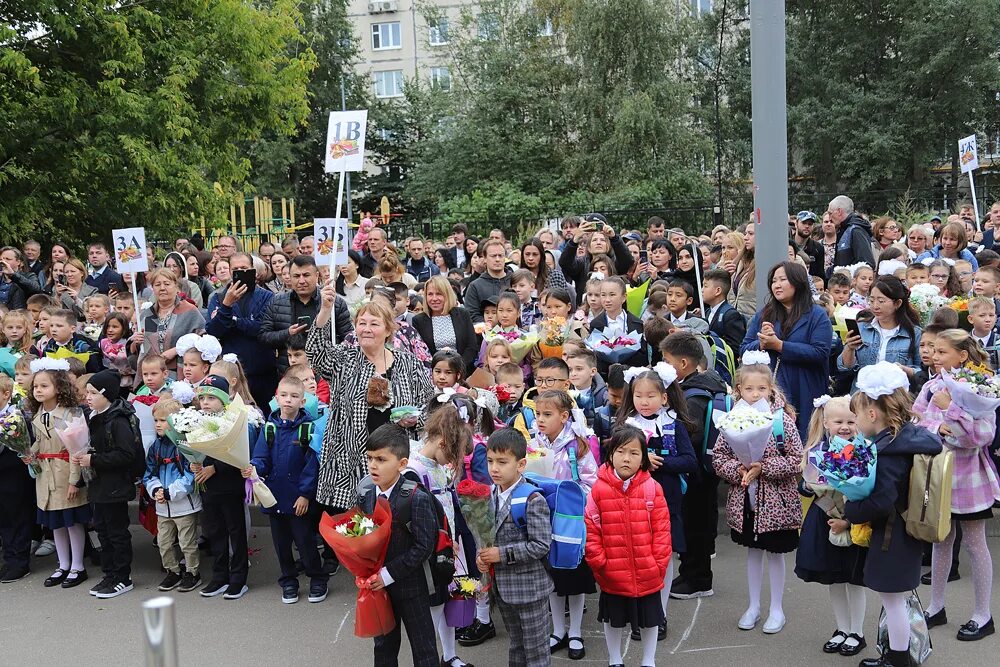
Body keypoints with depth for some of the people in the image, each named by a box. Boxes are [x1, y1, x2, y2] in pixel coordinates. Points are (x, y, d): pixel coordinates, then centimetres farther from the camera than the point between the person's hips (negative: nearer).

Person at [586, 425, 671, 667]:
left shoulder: (652, 488, -10)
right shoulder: (599, 490, -10)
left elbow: (662, 530, -6)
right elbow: (590, 531, -7)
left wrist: (658, 564, -8)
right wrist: (599, 563, -9)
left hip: (648, 575, 0)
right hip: (612, 576, 0)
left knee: (649, 619, 18)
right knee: (613, 619, 19)